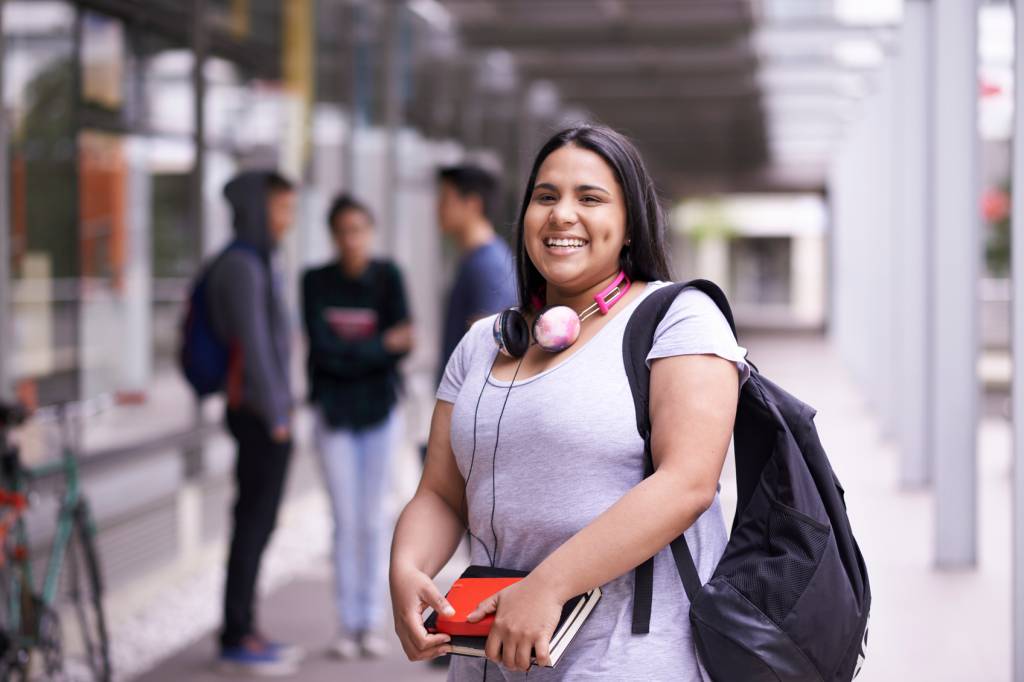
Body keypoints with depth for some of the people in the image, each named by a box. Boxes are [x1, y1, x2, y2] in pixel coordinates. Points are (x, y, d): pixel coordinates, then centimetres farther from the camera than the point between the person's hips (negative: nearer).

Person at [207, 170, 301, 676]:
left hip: (266, 412, 9)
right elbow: (252, 344, -18)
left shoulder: (259, 264, 16)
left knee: (257, 521, 12)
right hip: (259, 412, -9)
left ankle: (242, 631, 18)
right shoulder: (242, 266, -14)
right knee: (254, 522, -5)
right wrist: (275, 415, -16)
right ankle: (236, 642, 0)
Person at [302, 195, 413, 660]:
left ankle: (372, 623, 11)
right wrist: (381, 346, -16)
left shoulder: (387, 277, -5)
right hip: (333, 413, 0)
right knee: (345, 520, -1)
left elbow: (403, 346, -12)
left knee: (373, 519, 3)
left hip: (378, 411, 0)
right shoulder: (316, 282, -6)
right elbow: (323, 349, -14)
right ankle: (347, 625, 7)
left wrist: (349, 354, -22)